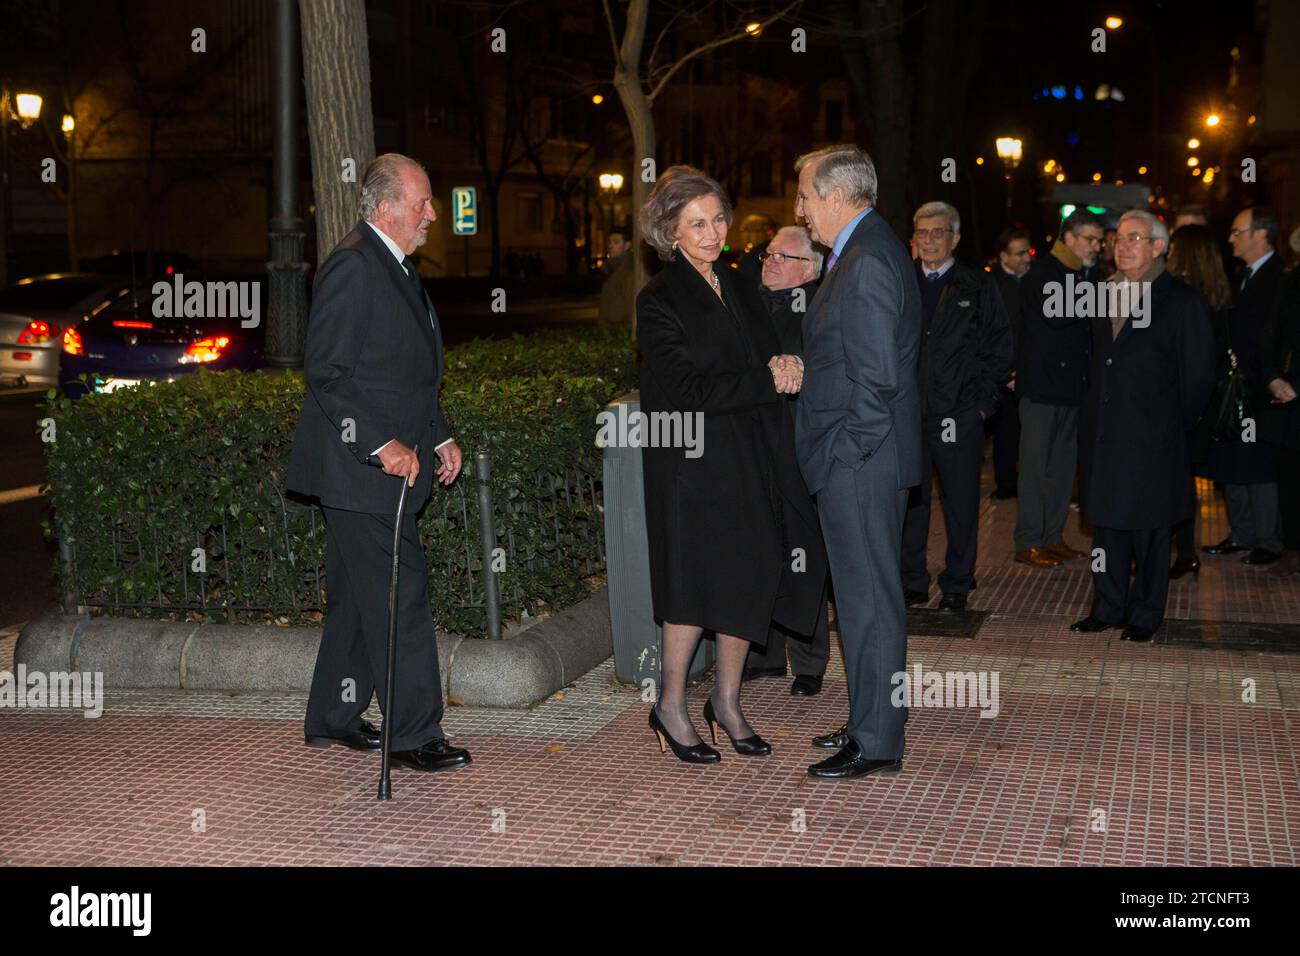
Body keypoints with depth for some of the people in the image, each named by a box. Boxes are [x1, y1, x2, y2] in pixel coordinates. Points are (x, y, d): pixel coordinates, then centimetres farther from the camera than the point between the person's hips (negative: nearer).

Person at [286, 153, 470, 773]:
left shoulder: (397, 267, 17)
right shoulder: (352, 265, -15)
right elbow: (326, 372, -19)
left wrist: (440, 437, 15)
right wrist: (382, 445, -22)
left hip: (391, 463, 10)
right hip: (361, 469, -10)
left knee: (360, 596, 15)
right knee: (400, 597, -7)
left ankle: (333, 719, 26)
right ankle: (414, 734, 0)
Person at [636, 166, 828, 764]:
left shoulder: (738, 289, 13)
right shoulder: (658, 301, -9)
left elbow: (771, 353, 16)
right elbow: (689, 391, -17)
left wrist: (783, 365, -8)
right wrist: (769, 381, -15)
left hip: (752, 459, 7)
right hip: (695, 464, -6)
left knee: (752, 579, 8)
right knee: (698, 585, -2)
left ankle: (727, 700, 22)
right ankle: (671, 707, 14)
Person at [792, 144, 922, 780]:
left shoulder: (866, 261, -18)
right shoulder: (868, 250, 15)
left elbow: (876, 377, -22)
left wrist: (845, 452, -16)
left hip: (860, 463, -11)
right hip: (860, 462, 11)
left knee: (869, 601, -2)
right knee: (867, 596, 16)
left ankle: (877, 745, 7)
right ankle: (871, 722, 27)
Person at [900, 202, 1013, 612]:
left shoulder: (978, 286, 4)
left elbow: (999, 348, 4)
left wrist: (982, 401, -4)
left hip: (959, 414, -2)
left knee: (961, 504, 4)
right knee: (909, 501, 6)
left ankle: (957, 586, 15)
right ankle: (911, 582, 17)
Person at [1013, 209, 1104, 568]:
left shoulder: (1078, 277, 17)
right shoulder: (1042, 273, -9)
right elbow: (1054, 315, -25)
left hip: (1069, 385, 8)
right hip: (1043, 386, -8)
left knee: (1063, 464, 11)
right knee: (1036, 466, -4)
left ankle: (1053, 537, 18)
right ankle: (1028, 543, 1)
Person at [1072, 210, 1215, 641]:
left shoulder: (1183, 301, -6)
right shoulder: (1106, 294, 12)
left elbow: (1199, 375, -5)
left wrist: (1176, 425, -4)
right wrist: (1092, 418, 11)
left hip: (1151, 439, -5)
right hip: (1102, 435, 6)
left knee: (1148, 528, 3)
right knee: (1106, 522, 10)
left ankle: (1145, 614, 14)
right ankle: (1108, 607, 20)